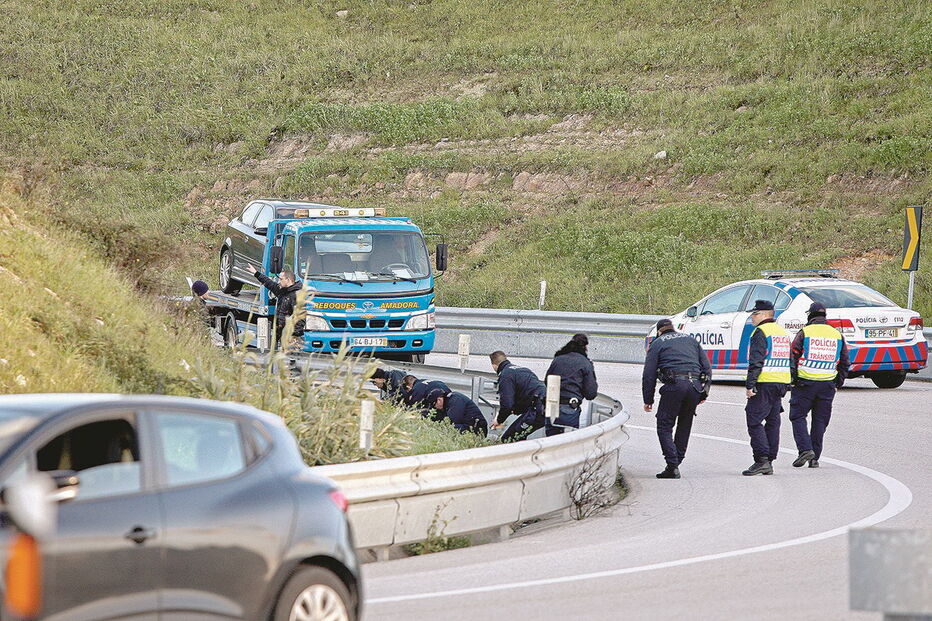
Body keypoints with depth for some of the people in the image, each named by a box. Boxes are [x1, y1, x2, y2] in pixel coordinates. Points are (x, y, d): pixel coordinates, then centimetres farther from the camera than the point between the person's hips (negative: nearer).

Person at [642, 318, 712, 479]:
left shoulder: (657, 344, 12)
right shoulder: (691, 340, 24)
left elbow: (649, 374, 5)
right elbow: (707, 367, 19)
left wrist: (648, 400, 10)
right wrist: (704, 392, 21)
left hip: (674, 386, -4)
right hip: (695, 385, 4)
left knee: (664, 427, 0)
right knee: (685, 426, 17)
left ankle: (673, 466, -13)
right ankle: (676, 461, 16)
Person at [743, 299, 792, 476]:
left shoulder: (761, 332, -10)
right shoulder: (782, 332, 18)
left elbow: (756, 361, -17)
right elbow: (787, 360, 22)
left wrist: (749, 385, -17)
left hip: (764, 383, -9)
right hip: (781, 383, 9)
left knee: (754, 421, -6)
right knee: (772, 422, 11)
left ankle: (761, 460, -15)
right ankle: (769, 463, 12)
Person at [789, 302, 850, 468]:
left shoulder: (804, 333, -3)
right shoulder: (837, 335, 10)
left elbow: (793, 357, -5)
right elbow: (845, 362, 14)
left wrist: (793, 379, 2)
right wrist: (838, 383, 19)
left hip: (805, 382, -4)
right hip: (828, 384, 4)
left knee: (798, 416, 6)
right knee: (820, 420, 10)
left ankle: (805, 449, -12)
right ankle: (815, 458, 10)